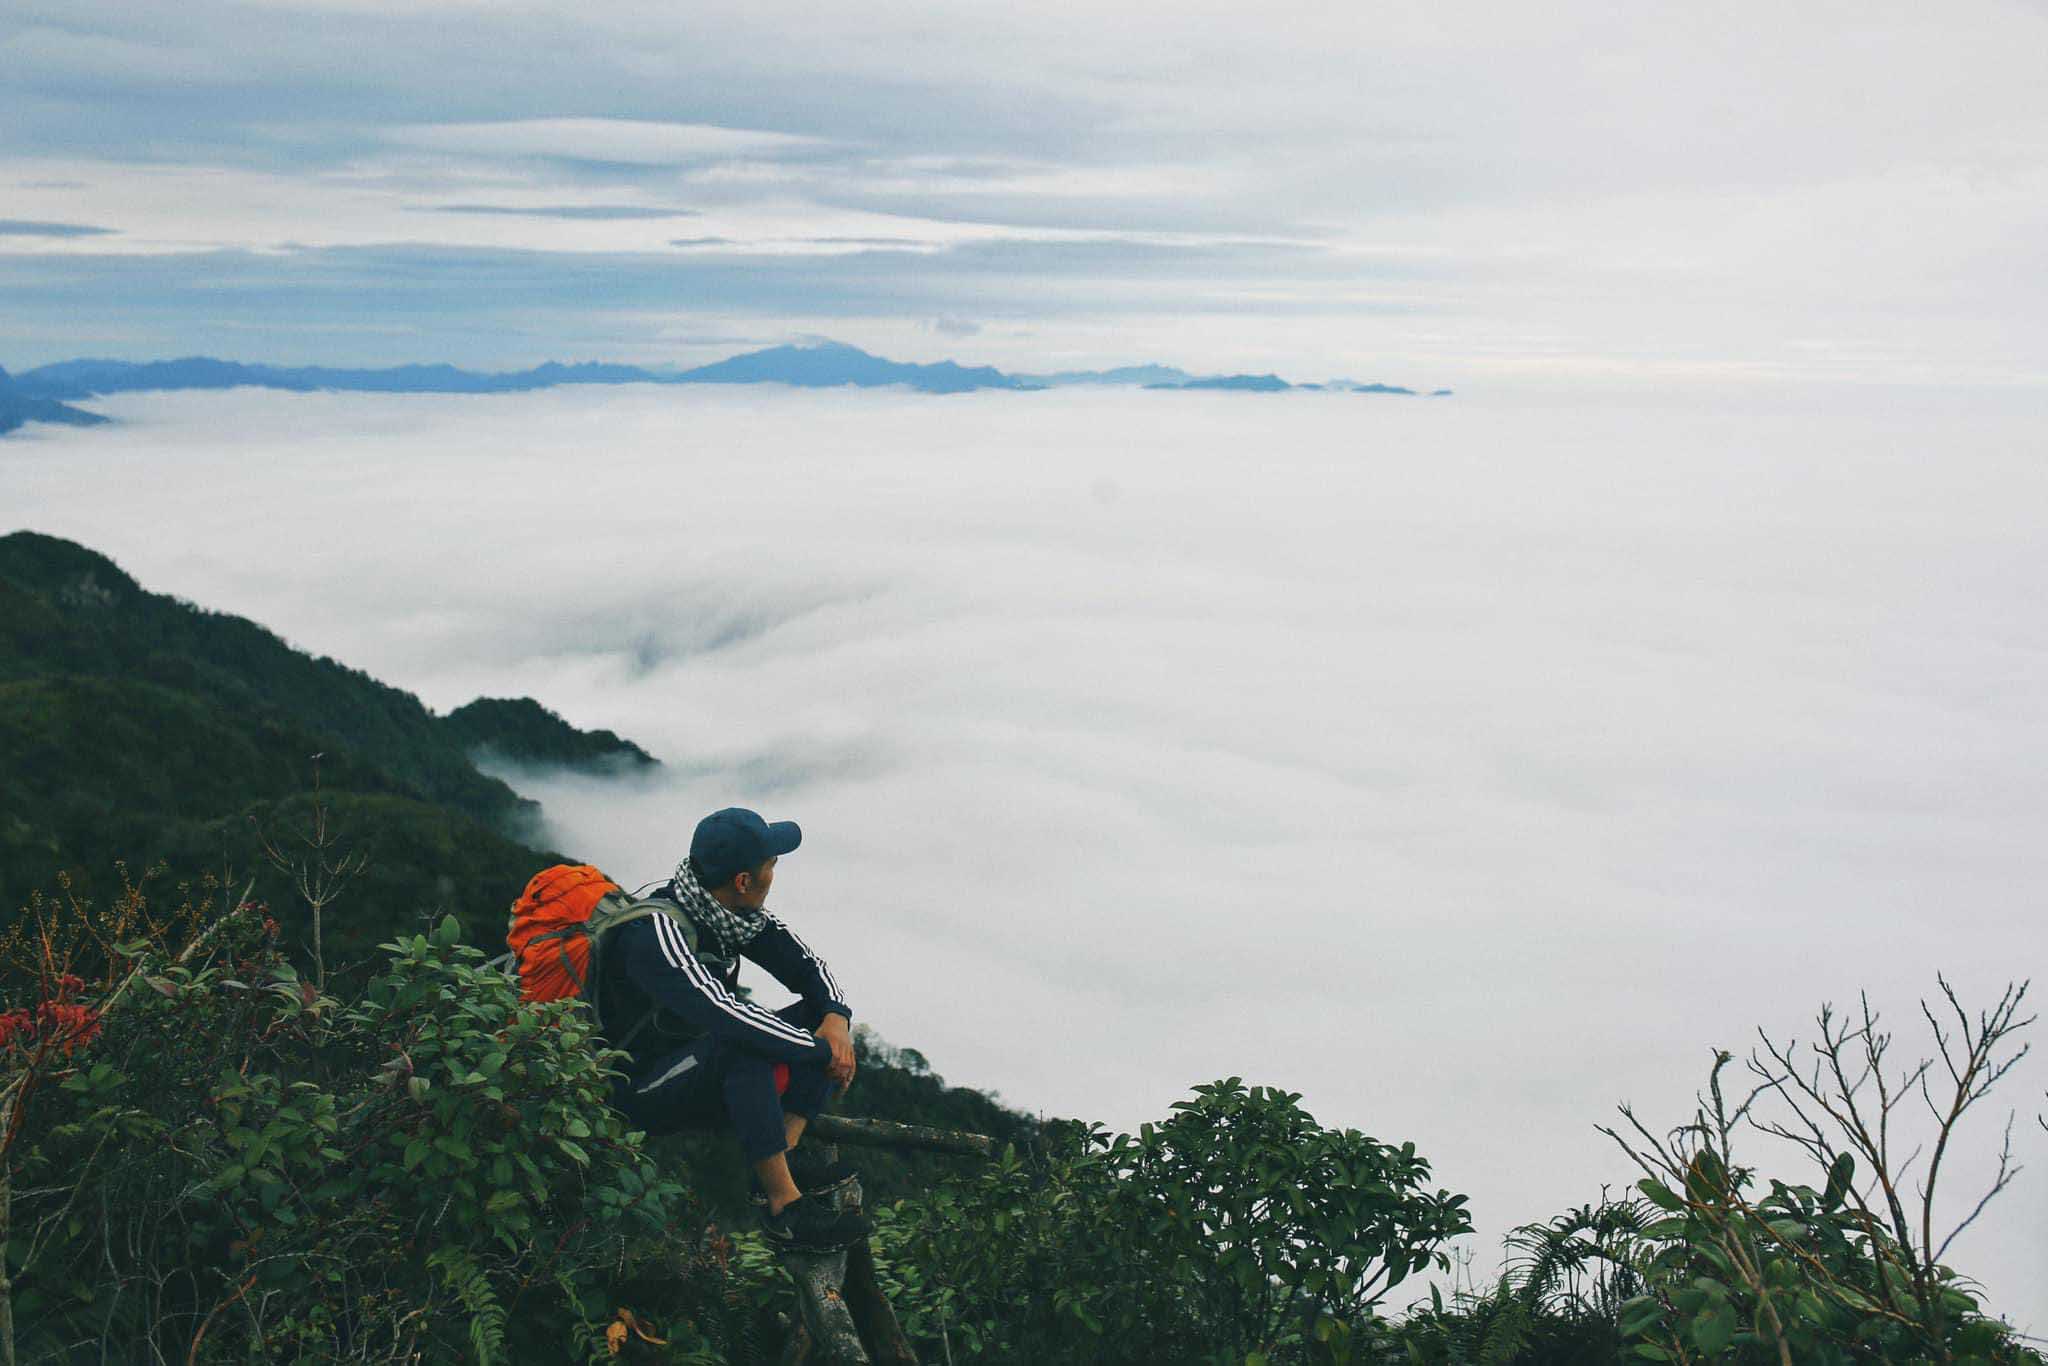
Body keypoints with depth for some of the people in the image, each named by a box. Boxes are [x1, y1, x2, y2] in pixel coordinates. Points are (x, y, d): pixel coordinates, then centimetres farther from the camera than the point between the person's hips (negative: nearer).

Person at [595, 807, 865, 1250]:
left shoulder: (734, 914, -3)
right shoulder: (656, 934, -29)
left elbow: (806, 964, 4)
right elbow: (723, 1015, -39)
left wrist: (835, 1018, -18)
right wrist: (822, 1052, -30)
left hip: (710, 1070, 8)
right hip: (644, 1091, -8)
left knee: (822, 1015, -4)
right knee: (747, 1045, -36)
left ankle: (788, 1156, -13)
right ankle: (783, 1206, -29)